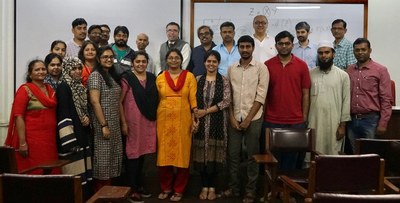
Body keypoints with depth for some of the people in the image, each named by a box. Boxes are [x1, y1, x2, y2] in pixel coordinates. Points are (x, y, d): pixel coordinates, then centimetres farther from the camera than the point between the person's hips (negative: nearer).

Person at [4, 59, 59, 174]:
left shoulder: (50, 89, 12)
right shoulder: (25, 90, -6)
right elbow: (18, 116, -11)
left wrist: (54, 137, 14)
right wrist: (22, 142, -17)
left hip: (49, 139, 6)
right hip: (32, 139, -6)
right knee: (33, 173, 0)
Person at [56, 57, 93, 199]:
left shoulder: (81, 87, 14)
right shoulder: (63, 87, -10)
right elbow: (63, 114, -17)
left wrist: (87, 118, -1)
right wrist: (69, 141, -23)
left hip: (83, 134, 8)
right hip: (71, 135, -8)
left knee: (85, 170, 13)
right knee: (75, 172, -6)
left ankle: (87, 197, 22)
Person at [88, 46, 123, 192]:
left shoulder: (113, 76, 14)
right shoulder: (95, 75, -9)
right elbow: (95, 102, -17)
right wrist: (104, 125, -20)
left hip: (115, 124, 8)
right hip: (103, 124, -8)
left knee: (112, 157, 12)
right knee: (103, 159, -1)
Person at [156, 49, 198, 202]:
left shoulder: (189, 77, 2)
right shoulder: (160, 78, 7)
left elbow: (193, 99, -2)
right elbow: (157, 100, 9)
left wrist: (195, 119, -9)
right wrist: (155, 119, 5)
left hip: (183, 119, -1)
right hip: (164, 119, 2)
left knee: (182, 154, 3)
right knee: (164, 153, 5)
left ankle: (178, 190, 17)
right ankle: (165, 188, 21)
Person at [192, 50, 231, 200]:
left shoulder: (224, 81, 0)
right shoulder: (197, 80, 6)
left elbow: (226, 101, -9)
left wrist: (206, 111, -13)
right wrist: (195, 117, -10)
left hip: (217, 122, -1)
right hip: (201, 122, 1)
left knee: (215, 153, 4)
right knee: (201, 153, 5)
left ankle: (212, 187, 18)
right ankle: (204, 186, 18)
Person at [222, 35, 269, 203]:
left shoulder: (261, 68, -3)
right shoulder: (231, 69, 7)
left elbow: (260, 96, -8)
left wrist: (248, 119, -11)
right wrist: (232, 117, -3)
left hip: (253, 119, -3)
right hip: (234, 118, 3)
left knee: (252, 156, 6)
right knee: (233, 154, 8)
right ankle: (233, 187, 23)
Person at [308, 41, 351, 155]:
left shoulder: (343, 75, 2)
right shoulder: (310, 74, 5)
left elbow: (346, 101, 0)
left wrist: (343, 125, -5)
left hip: (334, 123, -1)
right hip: (314, 123, 1)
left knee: (333, 154, 6)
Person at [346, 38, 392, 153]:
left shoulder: (380, 70, -2)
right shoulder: (349, 70, 9)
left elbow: (386, 99, -6)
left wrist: (383, 123, -11)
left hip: (371, 120, -4)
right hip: (352, 120, 4)